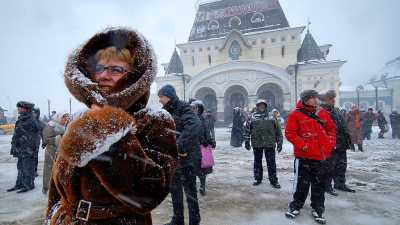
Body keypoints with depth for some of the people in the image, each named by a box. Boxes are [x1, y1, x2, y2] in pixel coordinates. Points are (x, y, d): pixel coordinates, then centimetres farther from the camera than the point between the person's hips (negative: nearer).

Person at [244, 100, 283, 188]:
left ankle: (273, 180, 16)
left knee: (271, 163, 4)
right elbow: (247, 130, 5)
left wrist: (279, 143, 4)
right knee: (257, 162, 11)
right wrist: (247, 142, 1)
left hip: (269, 144, 0)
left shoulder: (271, 118, 8)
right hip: (256, 144, 1)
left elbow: (278, 131, 8)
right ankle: (258, 179, 24)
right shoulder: (252, 117, 6)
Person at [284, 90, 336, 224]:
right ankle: (296, 206, 24)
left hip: (321, 156, 5)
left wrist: (331, 144, 4)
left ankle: (318, 209, 29)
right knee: (302, 183, 6)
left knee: (319, 184, 14)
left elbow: (331, 129, 15)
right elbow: (290, 133, -10)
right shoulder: (296, 114, -8)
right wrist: (301, 144, -18)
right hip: (303, 155, -4)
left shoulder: (323, 113, 7)